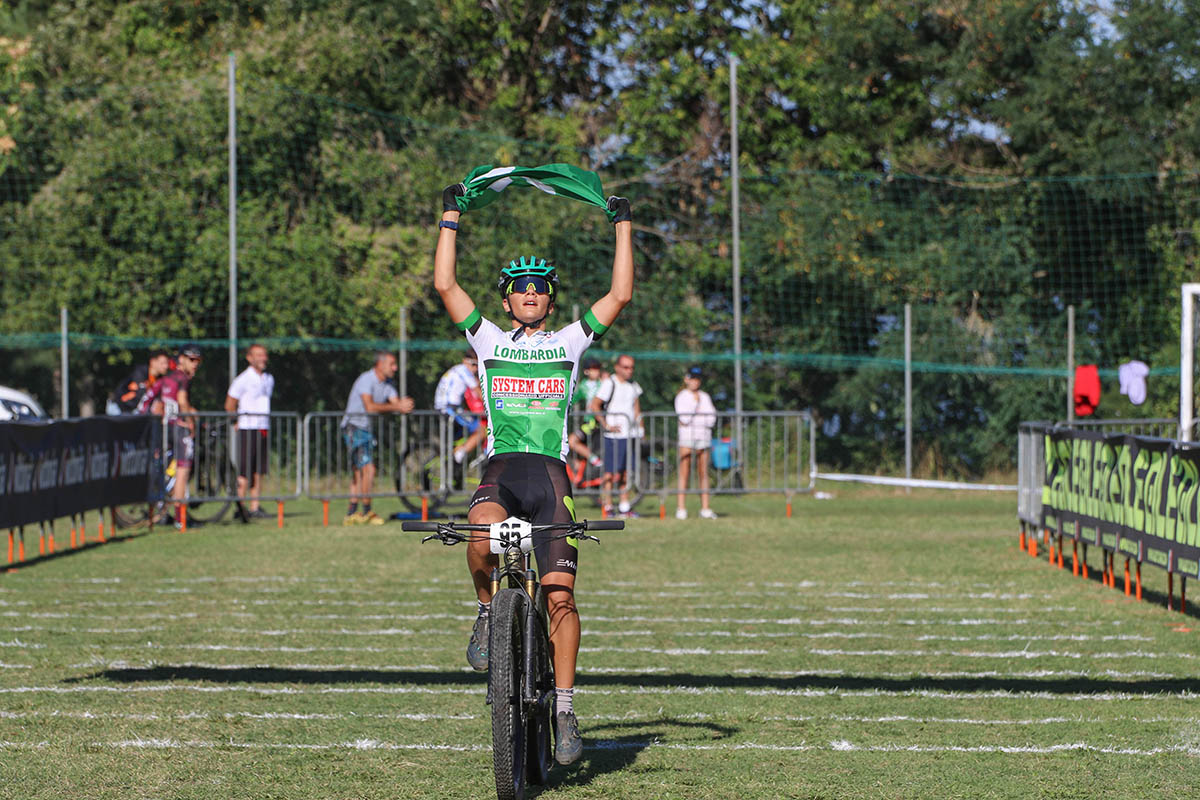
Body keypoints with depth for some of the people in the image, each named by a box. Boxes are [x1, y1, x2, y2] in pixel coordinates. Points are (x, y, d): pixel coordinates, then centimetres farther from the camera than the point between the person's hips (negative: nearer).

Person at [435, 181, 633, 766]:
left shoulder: (570, 342, 16)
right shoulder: (488, 339, 16)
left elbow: (620, 295, 10)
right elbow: (444, 284, 9)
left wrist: (622, 225, 12)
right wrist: (449, 218, 10)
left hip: (552, 474, 0)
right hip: (500, 469, 0)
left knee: (560, 595, -9)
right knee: (484, 533, -36)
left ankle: (564, 709, -2)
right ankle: (487, 609, -6)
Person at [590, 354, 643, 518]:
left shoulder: (633, 385, 14)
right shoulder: (610, 384, -8)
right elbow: (594, 405, -11)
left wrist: (640, 424, 16)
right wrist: (606, 425, -13)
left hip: (630, 435, 6)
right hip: (614, 435, -6)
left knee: (626, 472, 7)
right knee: (611, 472, -6)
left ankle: (624, 507, 11)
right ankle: (608, 507, -2)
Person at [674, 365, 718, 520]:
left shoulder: (705, 397, 12)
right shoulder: (681, 397, 3)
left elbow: (711, 420, 4)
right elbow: (683, 419, -10)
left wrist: (693, 419, -6)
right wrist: (696, 404, -7)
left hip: (704, 437, 3)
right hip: (686, 437, -3)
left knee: (703, 473, 1)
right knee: (684, 472, -6)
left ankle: (705, 508, 0)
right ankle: (681, 508, -7)